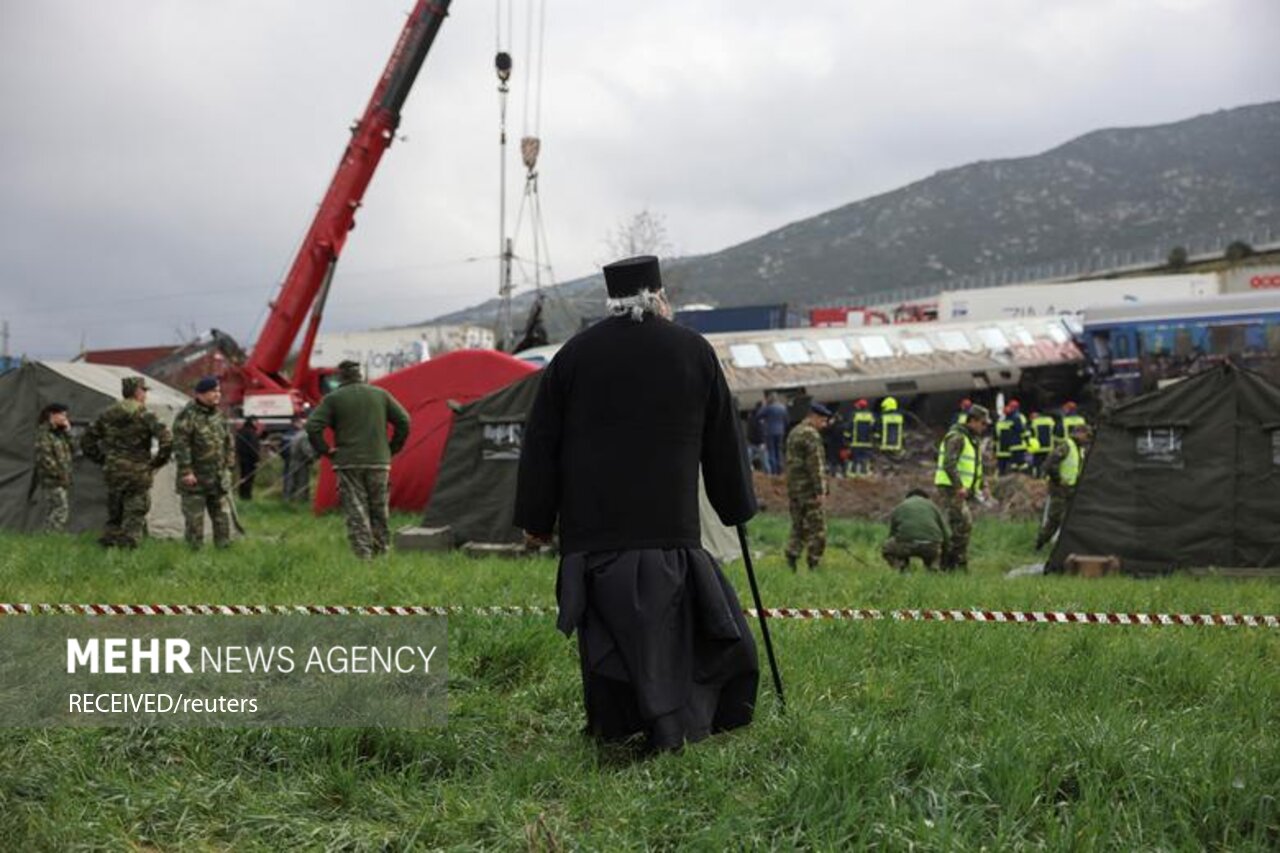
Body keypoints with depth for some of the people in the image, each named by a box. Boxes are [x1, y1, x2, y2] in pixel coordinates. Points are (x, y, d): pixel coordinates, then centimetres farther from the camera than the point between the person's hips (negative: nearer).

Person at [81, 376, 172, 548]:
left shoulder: (108, 414, 8)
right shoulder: (144, 414, -7)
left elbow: (87, 441, 13)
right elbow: (166, 438, -19)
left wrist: (103, 460, 17)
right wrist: (158, 462, -6)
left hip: (113, 472, 5)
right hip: (137, 473, -5)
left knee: (113, 518, 14)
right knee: (134, 518, 0)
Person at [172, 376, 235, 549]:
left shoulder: (218, 415, 12)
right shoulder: (187, 416, -11)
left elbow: (229, 442, 20)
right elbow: (180, 445, -15)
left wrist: (229, 467, 15)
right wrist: (186, 471, -18)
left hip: (219, 480, 6)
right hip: (196, 479, -6)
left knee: (222, 516, 7)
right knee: (194, 519, 0)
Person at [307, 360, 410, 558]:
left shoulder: (333, 398, 1)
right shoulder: (380, 394, 9)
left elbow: (313, 427, -7)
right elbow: (404, 421, 8)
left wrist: (325, 451, 3)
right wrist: (391, 449, 14)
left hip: (348, 463, -2)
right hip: (379, 462, 3)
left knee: (355, 512, -2)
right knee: (379, 511, 12)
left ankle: (363, 555, -11)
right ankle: (381, 552, 13)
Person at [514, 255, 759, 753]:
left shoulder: (575, 354, 6)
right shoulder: (694, 351, 5)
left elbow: (541, 444, 6)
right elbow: (724, 443, 13)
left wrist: (536, 520, 12)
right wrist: (737, 507, 24)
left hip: (591, 528, 1)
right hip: (669, 526, -1)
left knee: (608, 632, 5)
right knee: (669, 628, 4)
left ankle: (613, 732, 7)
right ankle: (675, 733, -2)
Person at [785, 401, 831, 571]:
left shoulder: (794, 433, 17)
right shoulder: (811, 434, -13)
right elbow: (815, 464, -19)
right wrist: (820, 490, -18)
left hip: (794, 489, 9)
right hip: (809, 489, -9)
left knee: (798, 528, 13)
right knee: (817, 528, -3)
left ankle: (790, 564, 8)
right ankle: (813, 565, -4)